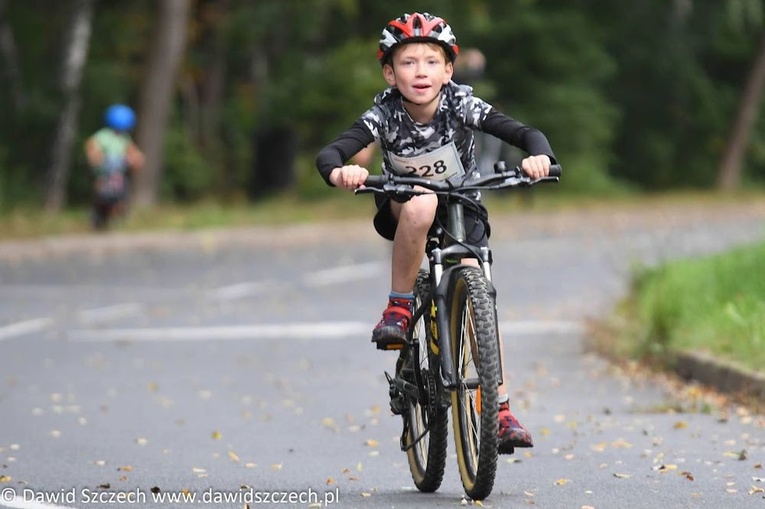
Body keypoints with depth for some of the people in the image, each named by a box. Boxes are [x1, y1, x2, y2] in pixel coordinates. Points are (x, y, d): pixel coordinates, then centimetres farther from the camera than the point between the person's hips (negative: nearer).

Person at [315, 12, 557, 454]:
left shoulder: (460, 105, -23)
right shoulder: (385, 114, -23)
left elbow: (525, 133, -31)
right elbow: (330, 153, -34)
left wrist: (539, 157, -54)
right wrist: (340, 172, -57)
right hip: (404, 214, -1)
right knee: (420, 205, -37)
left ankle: (501, 409, -8)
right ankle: (399, 307, -22)